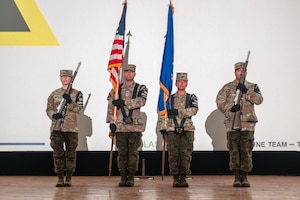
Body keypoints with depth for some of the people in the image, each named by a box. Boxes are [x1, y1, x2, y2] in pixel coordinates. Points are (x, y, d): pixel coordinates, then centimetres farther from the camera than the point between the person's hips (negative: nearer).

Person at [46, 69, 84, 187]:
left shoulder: (77, 94, 5)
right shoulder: (54, 94, 10)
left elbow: (80, 110, -4)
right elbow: (49, 109, 7)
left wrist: (70, 102, -19)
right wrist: (54, 115, -14)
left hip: (71, 128, -1)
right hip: (57, 128, 1)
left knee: (71, 154, 1)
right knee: (58, 153, 0)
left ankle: (68, 179, 8)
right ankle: (60, 179, 7)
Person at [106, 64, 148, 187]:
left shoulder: (141, 88, 7)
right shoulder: (116, 89, 12)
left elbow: (141, 101, -14)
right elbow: (110, 107, 9)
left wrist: (124, 102, -19)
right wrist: (111, 122, -1)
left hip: (135, 125, -1)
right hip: (120, 125, 2)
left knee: (133, 152, 0)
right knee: (122, 152, 2)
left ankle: (131, 178, 6)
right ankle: (123, 177, 9)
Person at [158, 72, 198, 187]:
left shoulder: (192, 98, 10)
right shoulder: (169, 98, 12)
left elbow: (194, 110, -9)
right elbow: (162, 114, 8)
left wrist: (178, 111, -19)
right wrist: (162, 128, -2)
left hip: (187, 130, 0)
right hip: (172, 130, 0)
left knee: (186, 154, -2)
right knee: (173, 154, -2)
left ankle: (183, 178, 5)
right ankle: (175, 178, 4)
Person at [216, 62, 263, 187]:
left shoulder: (253, 87, 11)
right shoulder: (227, 87, 10)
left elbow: (259, 100, -5)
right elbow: (220, 101, 1)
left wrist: (246, 91, -16)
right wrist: (230, 108, -15)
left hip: (248, 124, 0)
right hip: (232, 123, 0)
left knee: (246, 151, -1)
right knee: (234, 151, 0)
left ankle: (244, 177, 8)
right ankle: (236, 177, 6)